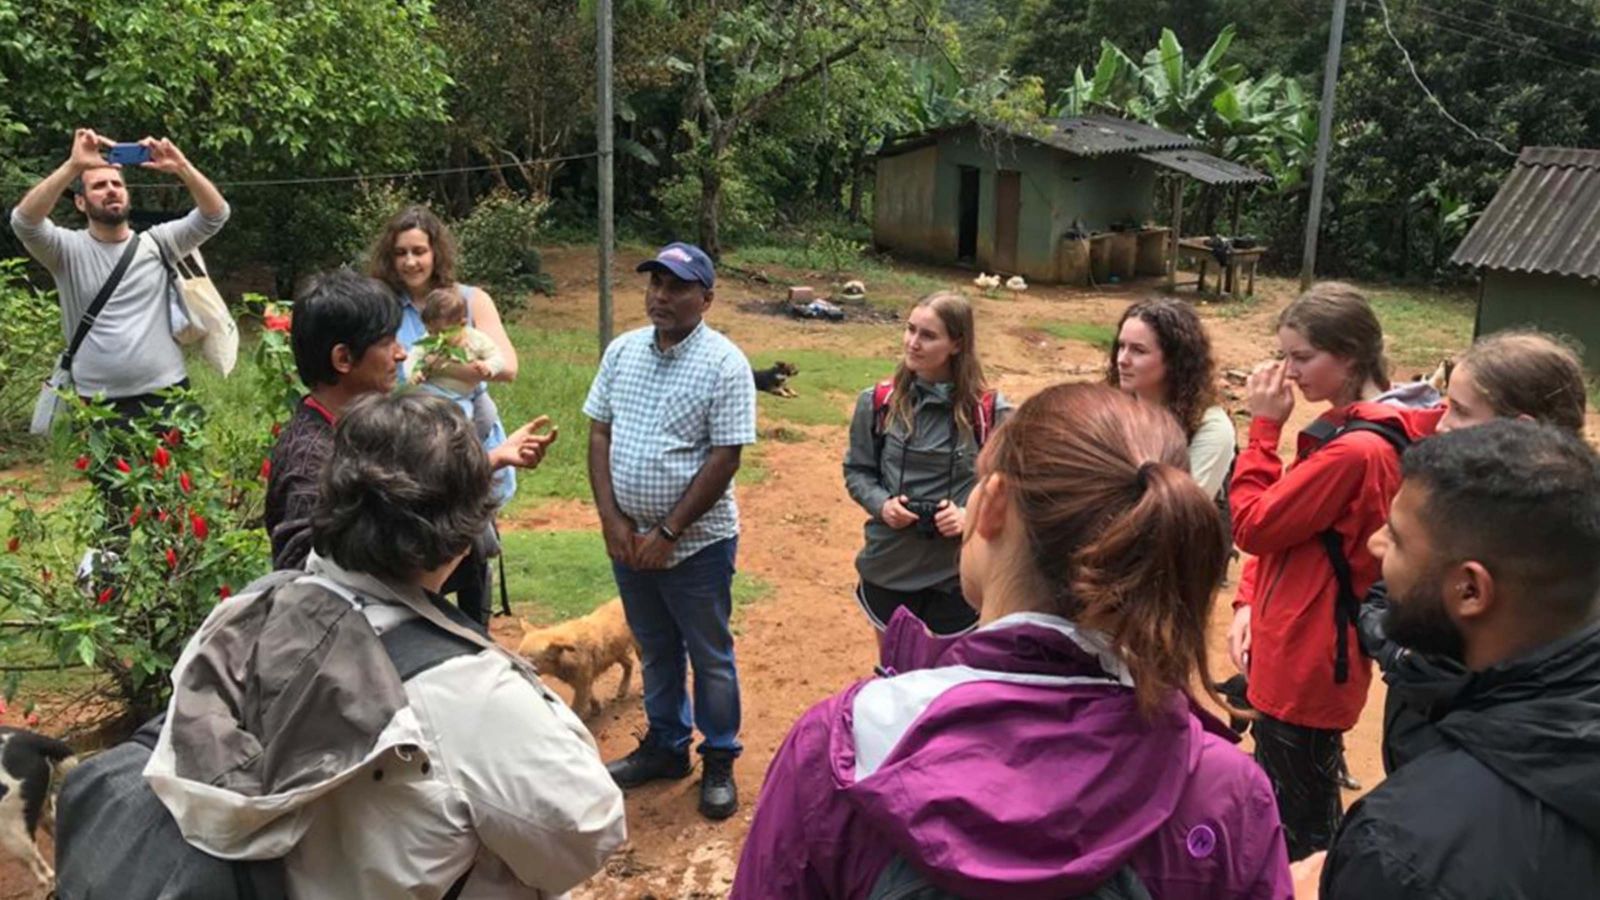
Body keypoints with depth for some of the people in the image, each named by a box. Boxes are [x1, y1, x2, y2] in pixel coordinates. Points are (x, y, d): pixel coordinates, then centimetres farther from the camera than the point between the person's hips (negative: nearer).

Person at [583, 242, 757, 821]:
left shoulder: (725, 365, -14)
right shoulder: (623, 351, 2)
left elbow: (724, 460, -16)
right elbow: (599, 435, 4)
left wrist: (668, 532, -16)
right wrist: (612, 520, -6)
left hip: (696, 542, -5)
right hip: (628, 538, 5)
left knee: (710, 657, 10)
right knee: (655, 652, 20)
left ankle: (719, 763, 27)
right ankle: (665, 746, 38)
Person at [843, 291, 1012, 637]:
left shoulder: (989, 411, -10)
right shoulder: (878, 402, -4)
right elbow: (857, 470, 6)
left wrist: (972, 514, -17)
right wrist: (880, 504, -12)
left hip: (959, 574, -2)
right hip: (888, 569, 2)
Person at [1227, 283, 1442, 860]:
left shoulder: (1355, 449, -25)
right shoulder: (1352, 425, 7)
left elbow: (1252, 523, -18)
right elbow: (1288, 525, 11)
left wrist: (1263, 425, -13)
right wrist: (1249, 602, 2)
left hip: (1306, 664, -10)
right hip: (1303, 653, 10)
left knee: (1295, 825, 5)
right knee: (1307, 806, 24)